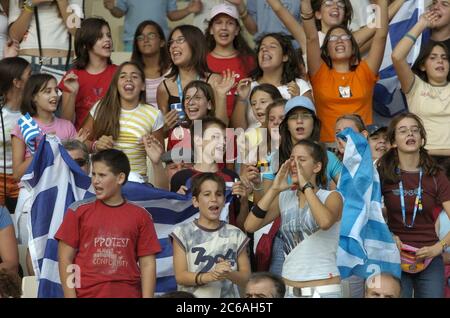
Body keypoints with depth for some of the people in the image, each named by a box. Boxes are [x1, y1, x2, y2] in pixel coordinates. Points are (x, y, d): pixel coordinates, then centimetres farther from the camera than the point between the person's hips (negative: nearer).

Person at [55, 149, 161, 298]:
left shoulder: (140, 216, 6)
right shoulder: (78, 211, 3)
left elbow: (147, 264, 5)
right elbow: (65, 259, 2)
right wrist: (70, 297, -5)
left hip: (128, 294, 1)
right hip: (87, 294, -1)